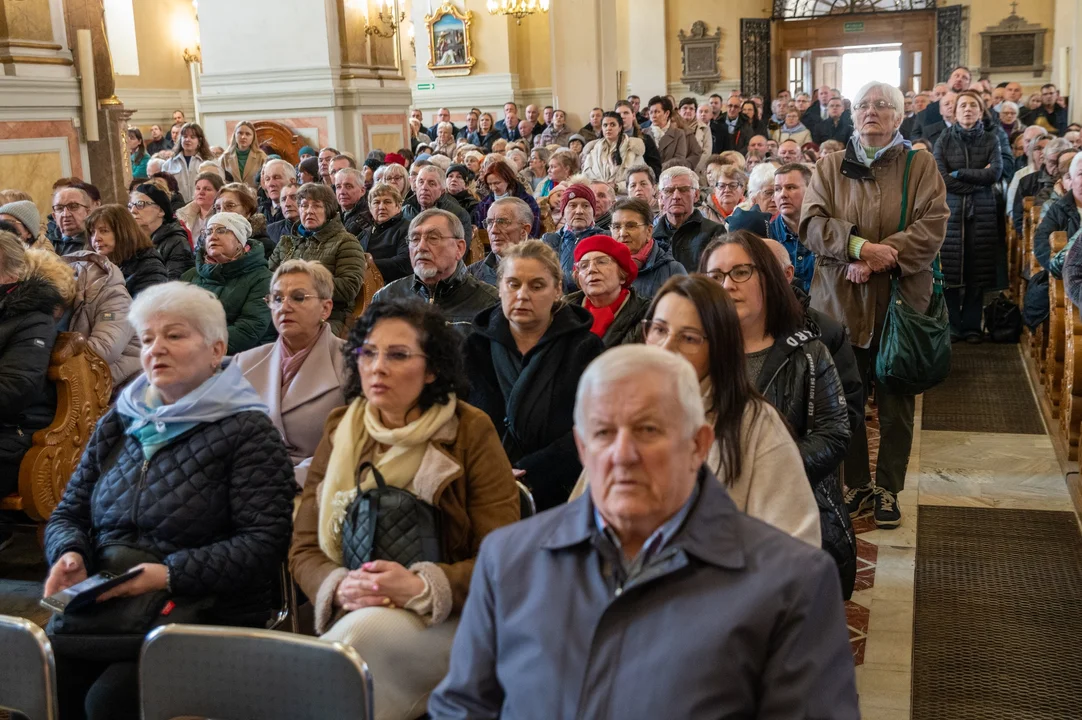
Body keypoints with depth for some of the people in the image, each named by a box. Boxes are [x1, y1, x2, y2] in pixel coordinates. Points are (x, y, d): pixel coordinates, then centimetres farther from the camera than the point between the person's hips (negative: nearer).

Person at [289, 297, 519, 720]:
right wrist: (340, 587, -12)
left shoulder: (471, 432, 0)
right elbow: (304, 548, 10)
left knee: (363, 631, -33)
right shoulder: (340, 431, 12)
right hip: (351, 619, 3)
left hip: (448, 624, -2)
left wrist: (421, 588, -20)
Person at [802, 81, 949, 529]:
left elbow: (932, 226, -7)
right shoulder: (831, 167, 8)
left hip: (900, 301, -1)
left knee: (895, 402, 6)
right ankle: (855, 484, 21)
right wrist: (859, 246, -19)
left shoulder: (920, 166, 5)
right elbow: (812, 223, -4)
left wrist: (883, 256, -19)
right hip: (841, 301, 1)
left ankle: (888, 488, 19)